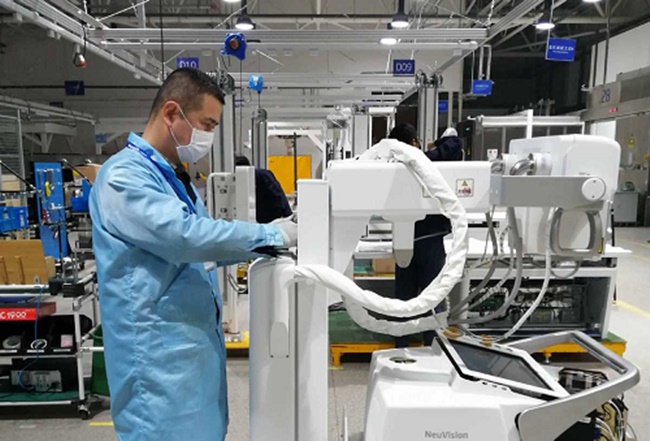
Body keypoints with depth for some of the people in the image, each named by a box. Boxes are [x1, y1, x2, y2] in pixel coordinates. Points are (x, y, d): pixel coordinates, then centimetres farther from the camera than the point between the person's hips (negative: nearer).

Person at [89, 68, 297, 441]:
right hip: (158, 352, -9)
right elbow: (185, 235, -29)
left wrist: (259, 248, 7)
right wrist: (271, 235, -20)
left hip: (198, 342, 9)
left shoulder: (175, 177, 14)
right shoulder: (124, 176, -17)